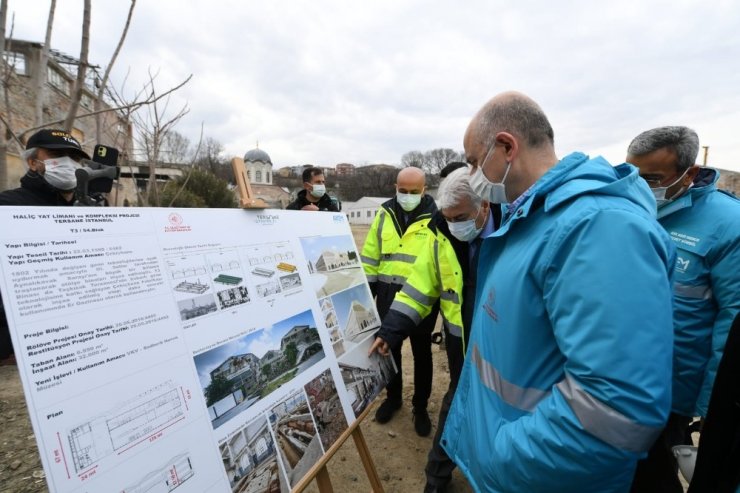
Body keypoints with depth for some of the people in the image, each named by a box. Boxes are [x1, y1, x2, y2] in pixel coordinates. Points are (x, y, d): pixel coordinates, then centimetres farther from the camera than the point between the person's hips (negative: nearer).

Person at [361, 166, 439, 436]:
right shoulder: (384, 214, 3)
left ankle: (420, 406, 34)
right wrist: (366, 289, 6)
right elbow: (371, 254, 8)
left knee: (421, 353, 14)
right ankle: (393, 397, 41)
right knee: (389, 347, 17)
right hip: (388, 295, 4)